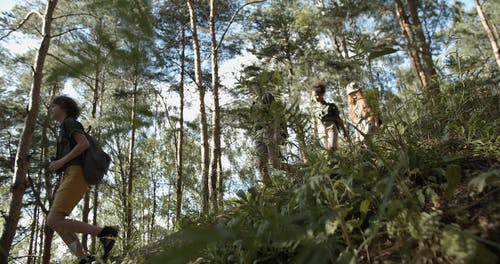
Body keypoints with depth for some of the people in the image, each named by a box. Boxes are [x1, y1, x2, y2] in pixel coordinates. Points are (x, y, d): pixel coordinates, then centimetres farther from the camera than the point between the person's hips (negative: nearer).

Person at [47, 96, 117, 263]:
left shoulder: (69, 121, 3)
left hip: (76, 174, -10)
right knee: (54, 221, 1)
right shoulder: (64, 131, 31)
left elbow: (84, 143, -14)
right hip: (69, 176, 10)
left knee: (54, 221, -18)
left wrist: (61, 161, -13)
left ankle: (105, 233, -18)